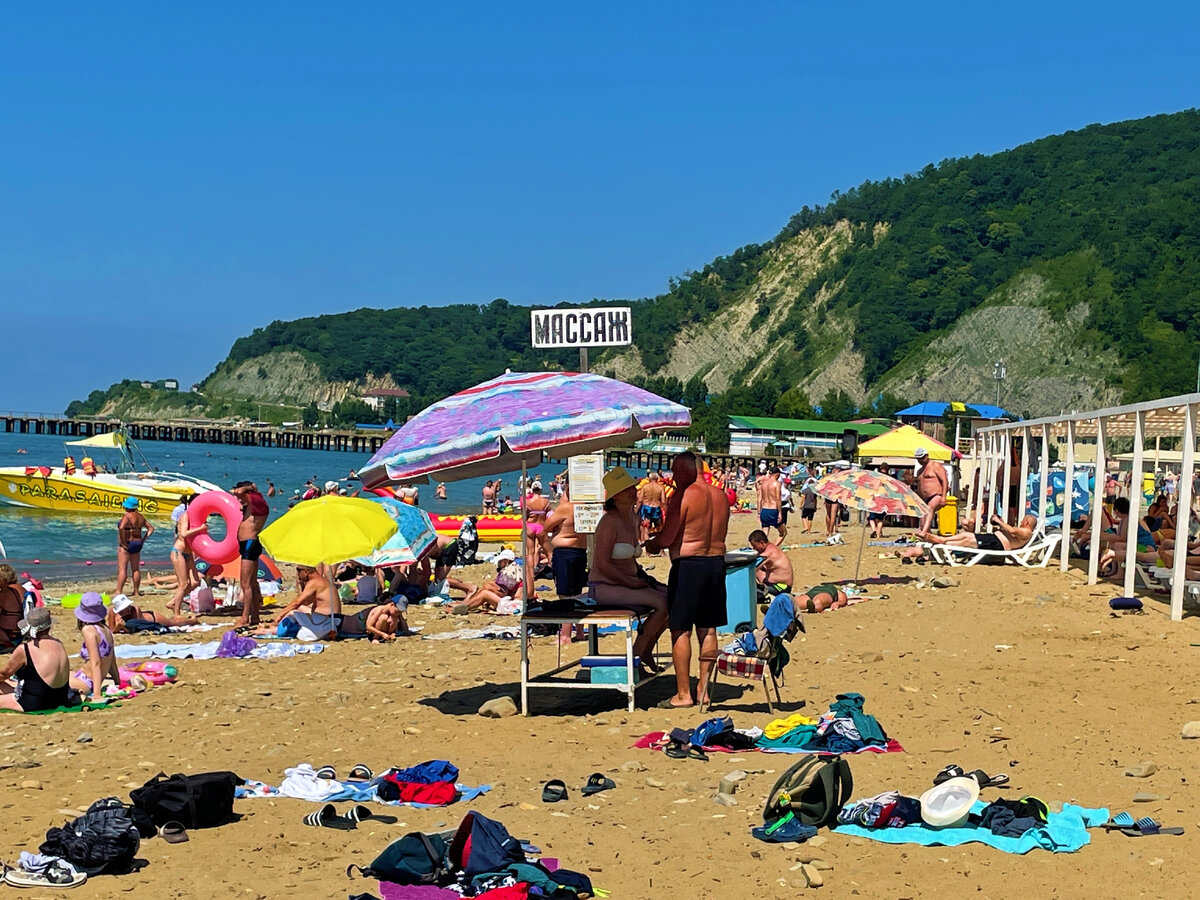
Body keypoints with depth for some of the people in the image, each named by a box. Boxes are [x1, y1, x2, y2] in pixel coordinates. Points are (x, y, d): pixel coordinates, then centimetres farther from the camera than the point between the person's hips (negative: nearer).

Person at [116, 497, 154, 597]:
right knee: (136, 569, 13)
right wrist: (143, 539, 9)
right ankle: (136, 590, 17)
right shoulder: (140, 517, 8)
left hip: (126, 545, -7)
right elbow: (151, 528, 13)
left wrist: (123, 542, -21)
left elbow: (121, 528, -30)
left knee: (122, 569, -6)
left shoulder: (127, 516, -15)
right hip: (137, 544, 7)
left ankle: (118, 591, -9)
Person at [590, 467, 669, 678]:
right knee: (661, 603, -23)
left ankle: (646, 651, 11)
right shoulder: (610, 521, -17)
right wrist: (631, 583, -19)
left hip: (626, 582, 9)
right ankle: (634, 659, -11)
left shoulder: (633, 516, 10)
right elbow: (602, 563, -22)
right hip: (605, 587, -9)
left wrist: (642, 576, 6)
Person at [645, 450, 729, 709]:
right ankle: (704, 690, 18)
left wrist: (651, 544, 6)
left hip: (688, 565, -7)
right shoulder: (720, 495, 10)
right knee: (708, 630, 13)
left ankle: (683, 694, 1)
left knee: (680, 630, 0)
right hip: (717, 561, 7)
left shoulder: (683, 496, -13)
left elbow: (667, 538, -16)